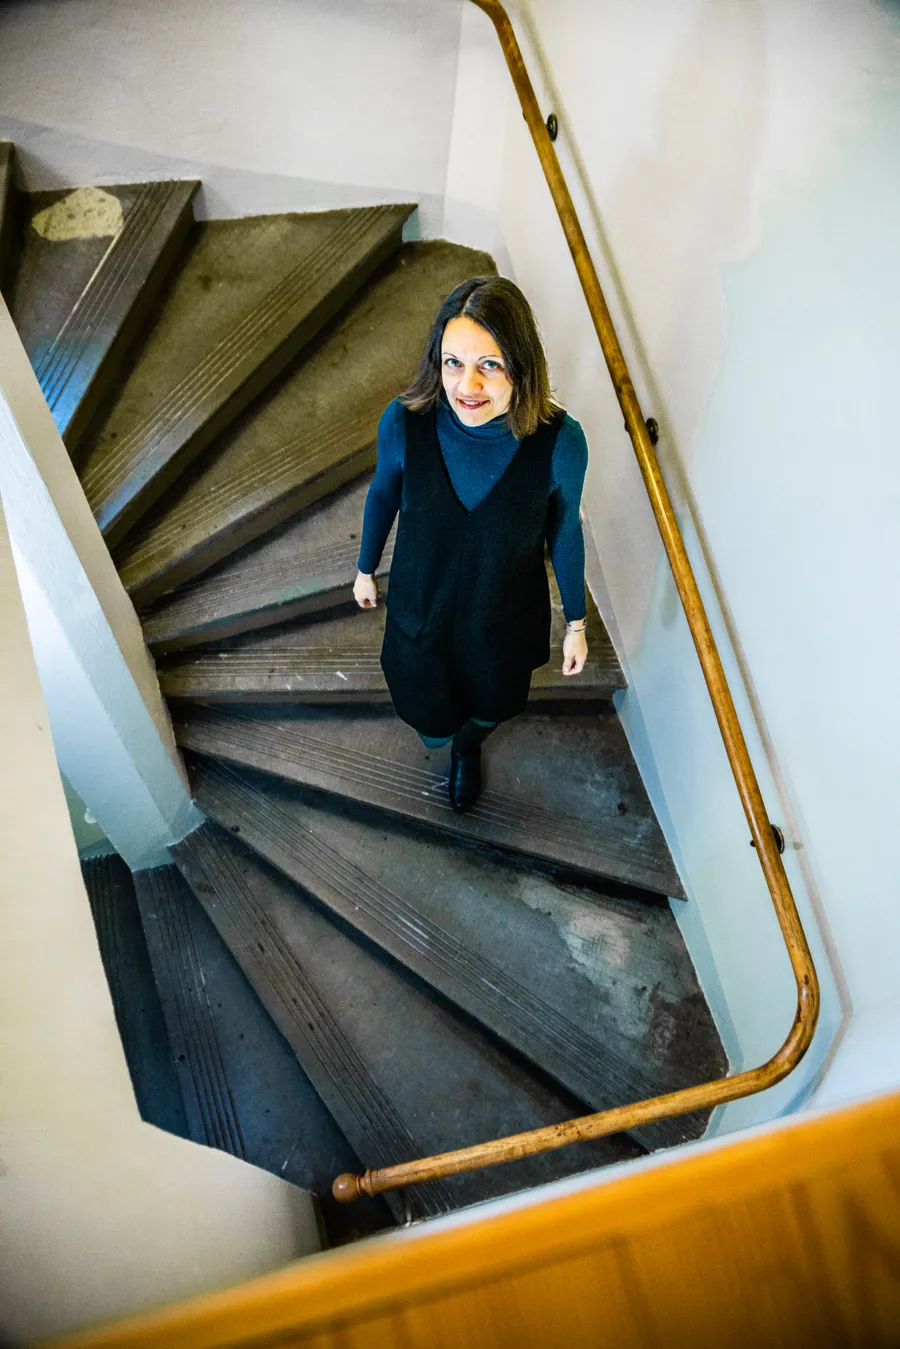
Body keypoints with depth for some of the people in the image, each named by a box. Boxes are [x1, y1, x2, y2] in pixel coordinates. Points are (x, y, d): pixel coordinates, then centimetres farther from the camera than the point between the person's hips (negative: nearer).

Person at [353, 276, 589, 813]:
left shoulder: (560, 441, -30)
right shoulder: (403, 422, -27)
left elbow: (564, 530, -11)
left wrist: (577, 624, 2)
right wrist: (366, 569, 11)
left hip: (506, 624, 0)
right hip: (421, 610, 0)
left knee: (489, 711, 32)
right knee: (432, 729, 24)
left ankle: (468, 746, 72)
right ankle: (447, 735, 66)